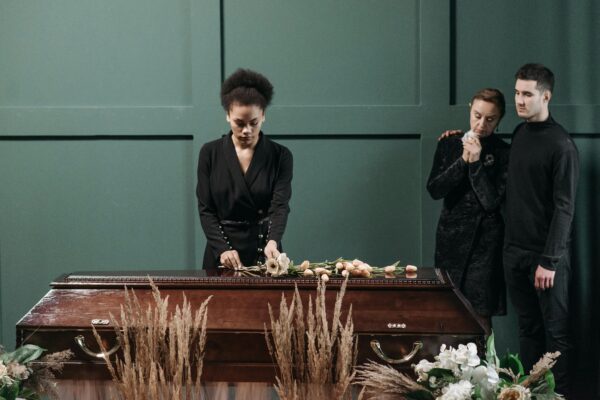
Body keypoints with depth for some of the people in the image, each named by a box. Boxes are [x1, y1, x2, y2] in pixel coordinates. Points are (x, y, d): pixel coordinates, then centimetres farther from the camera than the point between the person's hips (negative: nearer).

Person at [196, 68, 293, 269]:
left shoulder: (280, 156, -3)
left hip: (264, 254, 0)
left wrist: (273, 241, -31)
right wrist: (222, 248, -17)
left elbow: (280, 206, -12)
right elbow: (205, 208, -3)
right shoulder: (210, 153, -1)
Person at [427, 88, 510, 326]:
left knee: (481, 317, -5)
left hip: (484, 242, -3)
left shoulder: (503, 153, -2)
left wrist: (476, 162, -14)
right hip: (451, 237, 3)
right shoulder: (449, 145, 7)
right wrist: (463, 160, -11)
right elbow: (434, 190, -2)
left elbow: (491, 201, -10)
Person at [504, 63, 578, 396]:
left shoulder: (561, 145, -12)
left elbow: (564, 207, -14)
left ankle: (560, 393, 5)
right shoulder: (519, 134, 10)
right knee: (528, 328, 11)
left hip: (546, 255, -6)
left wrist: (549, 261, -17)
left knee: (556, 331, 0)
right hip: (515, 250, 6)